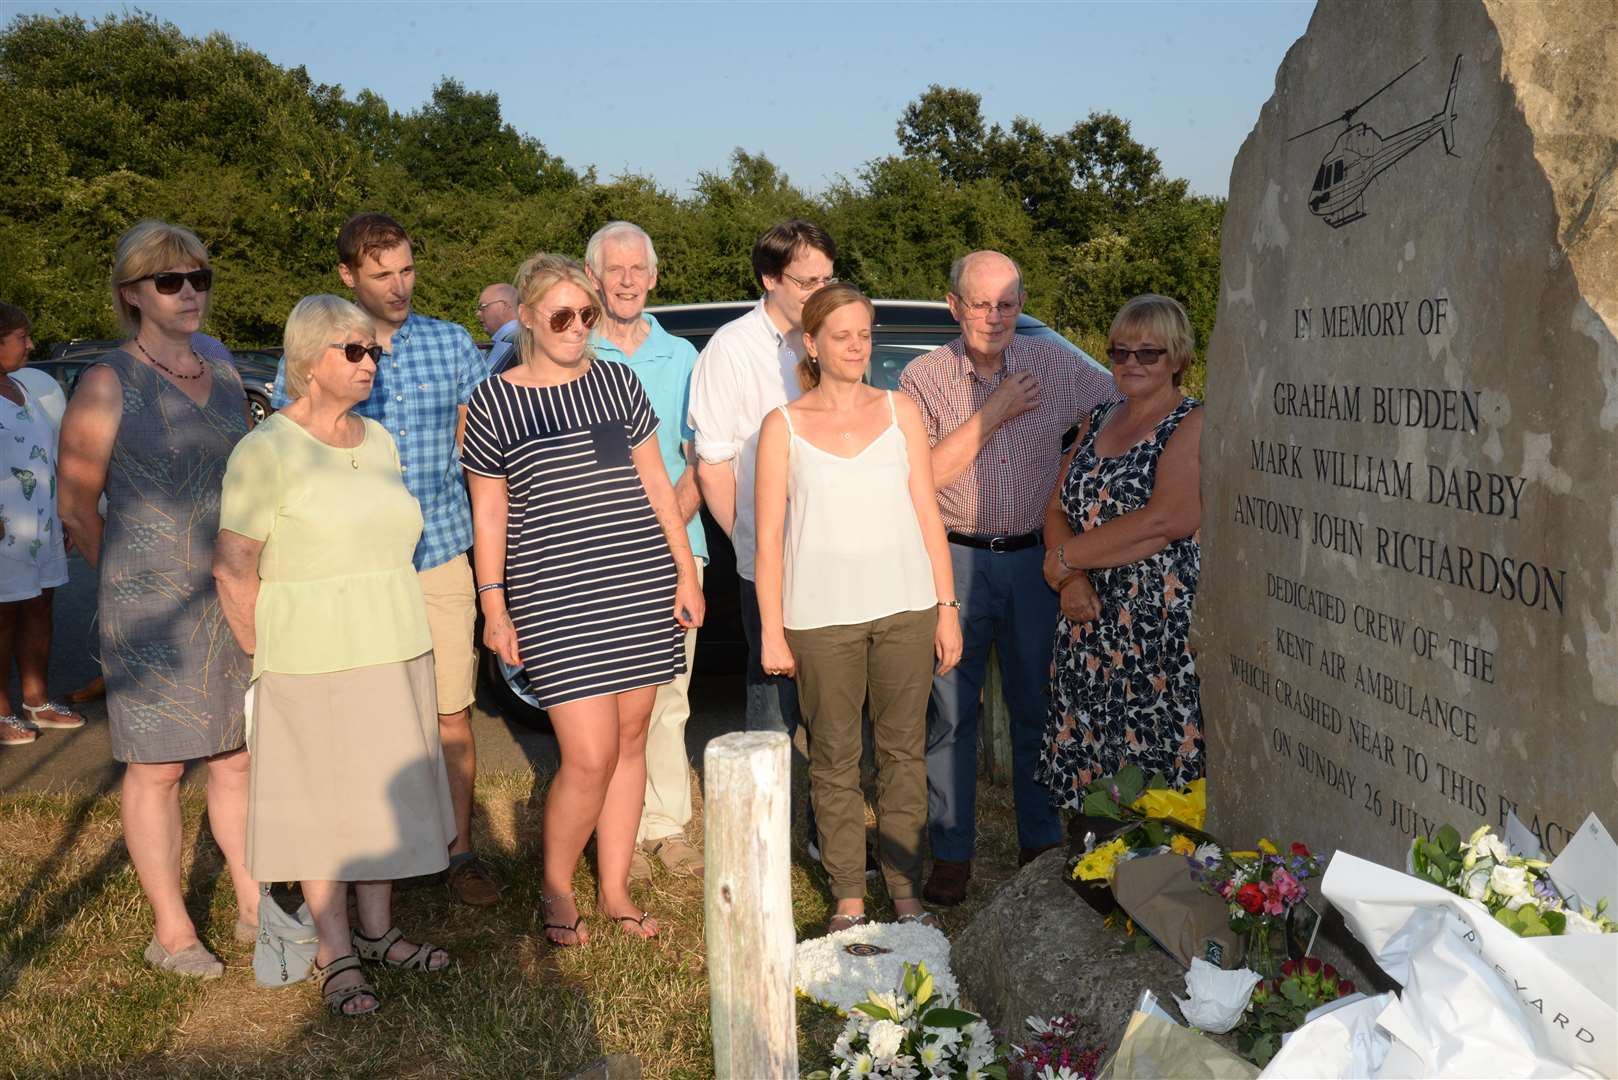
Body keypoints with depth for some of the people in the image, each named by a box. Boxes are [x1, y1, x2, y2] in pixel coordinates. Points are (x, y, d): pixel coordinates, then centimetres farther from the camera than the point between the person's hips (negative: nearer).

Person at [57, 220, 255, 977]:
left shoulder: (224, 373, 9)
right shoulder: (108, 384, -7)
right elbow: (78, 507, -3)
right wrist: (134, 582, 5)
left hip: (235, 597, 5)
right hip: (150, 608, -5)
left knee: (240, 758, 12)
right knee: (158, 767, 4)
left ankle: (253, 907, 25)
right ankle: (171, 933, 16)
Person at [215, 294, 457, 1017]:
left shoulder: (378, 440, 10)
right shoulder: (266, 451, -11)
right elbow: (233, 565, -12)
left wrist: (403, 632, 14)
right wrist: (265, 656, -10)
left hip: (395, 652, 6)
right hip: (312, 660, -6)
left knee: (387, 791, 12)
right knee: (322, 802, 2)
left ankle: (377, 931, 27)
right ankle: (336, 954, 14)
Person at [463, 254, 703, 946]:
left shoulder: (617, 382, 8)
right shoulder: (493, 402, 1)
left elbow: (656, 486, 11)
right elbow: (489, 513, 4)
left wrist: (686, 573, 7)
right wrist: (494, 605, -1)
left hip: (642, 588, 4)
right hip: (555, 598, -3)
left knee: (630, 738, 8)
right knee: (590, 755, -8)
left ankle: (614, 889, 24)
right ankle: (555, 889, 17)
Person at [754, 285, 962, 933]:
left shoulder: (899, 411, 9)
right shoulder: (784, 426, 3)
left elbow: (927, 514, 9)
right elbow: (768, 536, 1)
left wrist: (947, 607, 4)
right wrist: (771, 632, -3)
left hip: (905, 608, 2)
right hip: (821, 614, -2)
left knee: (904, 752, 8)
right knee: (834, 759, 5)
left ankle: (907, 894, 19)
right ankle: (848, 901, 17)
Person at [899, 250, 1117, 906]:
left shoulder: (1054, 367, 1)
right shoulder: (923, 378, -2)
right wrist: (992, 415, -13)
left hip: (1032, 561, 1)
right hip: (953, 560, -1)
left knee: (1038, 709, 10)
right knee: (948, 713, 5)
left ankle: (1041, 845, 26)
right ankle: (952, 853, 18)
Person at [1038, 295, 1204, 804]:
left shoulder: (1194, 426, -5)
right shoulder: (1097, 422, 16)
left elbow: (1165, 520, -18)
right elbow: (1057, 510, 13)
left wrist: (1066, 558, -9)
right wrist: (1073, 580, -7)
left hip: (1162, 623, -6)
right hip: (1088, 621, 6)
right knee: (1086, 758, 8)